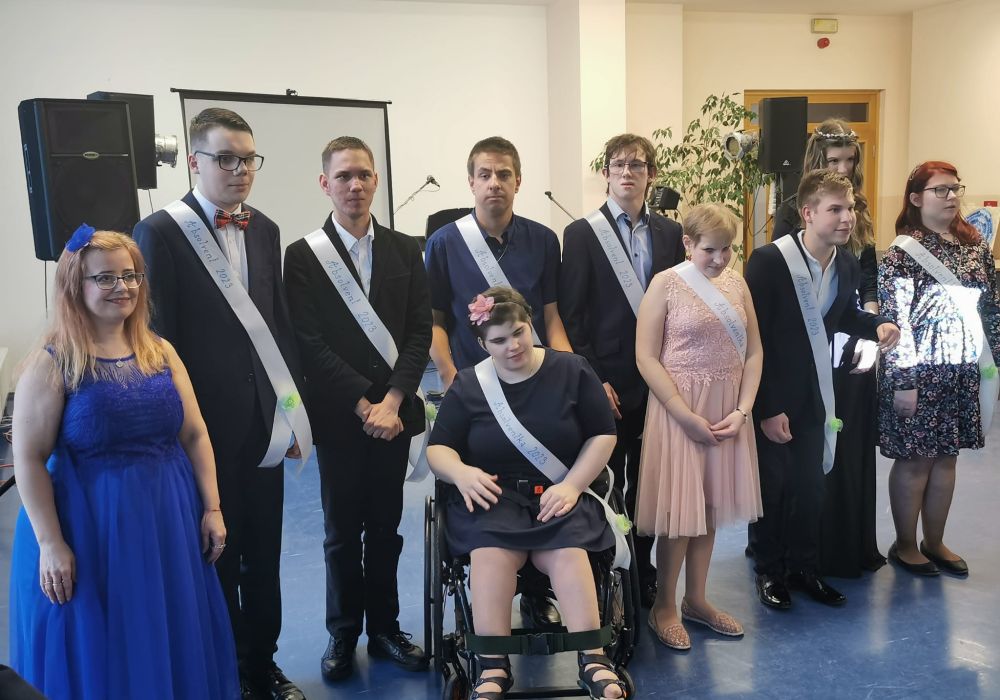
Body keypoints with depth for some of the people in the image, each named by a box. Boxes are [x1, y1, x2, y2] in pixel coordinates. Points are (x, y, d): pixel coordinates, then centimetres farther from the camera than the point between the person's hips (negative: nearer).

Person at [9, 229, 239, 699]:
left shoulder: (161, 353, 4)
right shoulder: (51, 363, -9)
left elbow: (194, 435, 6)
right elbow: (29, 459, -10)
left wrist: (212, 508, 1)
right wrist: (50, 544, -14)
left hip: (169, 522, 4)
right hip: (89, 527, -4)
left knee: (174, 646, 16)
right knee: (94, 654, 10)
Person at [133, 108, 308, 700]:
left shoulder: (263, 230, 8)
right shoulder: (160, 233, -9)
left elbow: (280, 322, 10)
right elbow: (157, 339, -10)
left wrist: (296, 408, 8)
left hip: (265, 422, 5)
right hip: (207, 427, -5)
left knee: (264, 555, 16)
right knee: (216, 558, 11)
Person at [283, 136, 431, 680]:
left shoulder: (405, 249, 6)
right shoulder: (304, 255, -2)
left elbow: (420, 332, 0)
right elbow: (310, 344, -8)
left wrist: (391, 401, -10)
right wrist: (362, 405, -13)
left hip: (393, 411, 2)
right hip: (338, 416, -2)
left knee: (385, 527, 12)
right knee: (342, 532, 9)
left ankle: (384, 627, 28)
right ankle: (343, 633, 26)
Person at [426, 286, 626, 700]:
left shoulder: (571, 370, 4)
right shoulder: (468, 385, 6)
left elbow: (603, 435, 4)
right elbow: (438, 449, 6)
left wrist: (571, 485, -12)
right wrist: (460, 472, -18)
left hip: (558, 496, 0)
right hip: (492, 497, 0)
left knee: (567, 553, -31)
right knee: (491, 554, -31)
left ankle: (593, 661, -27)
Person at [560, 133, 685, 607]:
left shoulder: (669, 233, 7)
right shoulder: (582, 234, -4)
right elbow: (570, 316, -7)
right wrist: (592, 380, -12)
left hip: (657, 384, 4)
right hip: (607, 385, -4)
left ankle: (642, 574, 30)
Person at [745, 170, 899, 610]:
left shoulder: (848, 265, -1)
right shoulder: (769, 260, -20)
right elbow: (753, 338, -18)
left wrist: (876, 326, -5)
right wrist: (766, 408, -18)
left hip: (815, 395, 5)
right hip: (770, 397, -5)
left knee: (810, 486, 14)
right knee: (770, 487, 8)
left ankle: (802, 566, 33)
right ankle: (768, 570, 27)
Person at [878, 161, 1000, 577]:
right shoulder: (903, 251, -10)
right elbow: (894, 318, -14)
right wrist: (902, 380, -16)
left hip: (963, 371, 6)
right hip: (919, 371, -6)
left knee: (946, 457, 13)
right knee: (914, 460, 4)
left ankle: (934, 543, 28)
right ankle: (905, 545, 20)